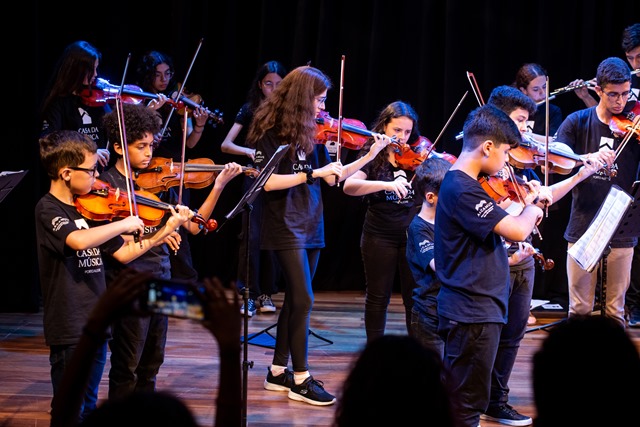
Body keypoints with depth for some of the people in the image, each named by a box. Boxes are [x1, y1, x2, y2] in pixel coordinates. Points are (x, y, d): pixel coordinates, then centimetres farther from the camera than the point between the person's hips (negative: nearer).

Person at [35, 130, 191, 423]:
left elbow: (123, 254, 15)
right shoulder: (48, 209, -14)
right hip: (69, 329, -8)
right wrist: (125, 224, -23)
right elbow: (79, 240, -35)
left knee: (88, 408, 16)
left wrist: (166, 230, 8)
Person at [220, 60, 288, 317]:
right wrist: (248, 151, -21)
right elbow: (226, 145, -3)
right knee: (252, 235, -9)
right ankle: (248, 294, -5)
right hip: (256, 177, -1)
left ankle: (266, 293, 11)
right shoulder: (250, 110, 3)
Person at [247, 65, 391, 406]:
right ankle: (301, 379, -4)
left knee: (295, 299, 10)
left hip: (311, 225, 7)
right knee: (303, 299, -11)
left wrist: (370, 156, 4)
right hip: (285, 225, -7)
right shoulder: (269, 132, -11)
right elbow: (268, 182, -20)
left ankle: (278, 371, 19)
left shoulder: (310, 133, 10)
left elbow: (332, 178, 11)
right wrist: (314, 173, -21)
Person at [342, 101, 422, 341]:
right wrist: (386, 185, -33)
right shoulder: (373, 156, -4)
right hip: (380, 237, -1)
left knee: (415, 298, 4)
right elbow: (349, 186, -20)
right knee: (378, 297, 9)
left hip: (412, 234, 1)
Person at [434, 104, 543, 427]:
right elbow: (517, 231, -25)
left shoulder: (463, 183, 12)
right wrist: (532, 209, -6)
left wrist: (525, 208, 5)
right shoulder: (462, 190, -21)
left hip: (477, 307, 10)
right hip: (472, 314, -10)